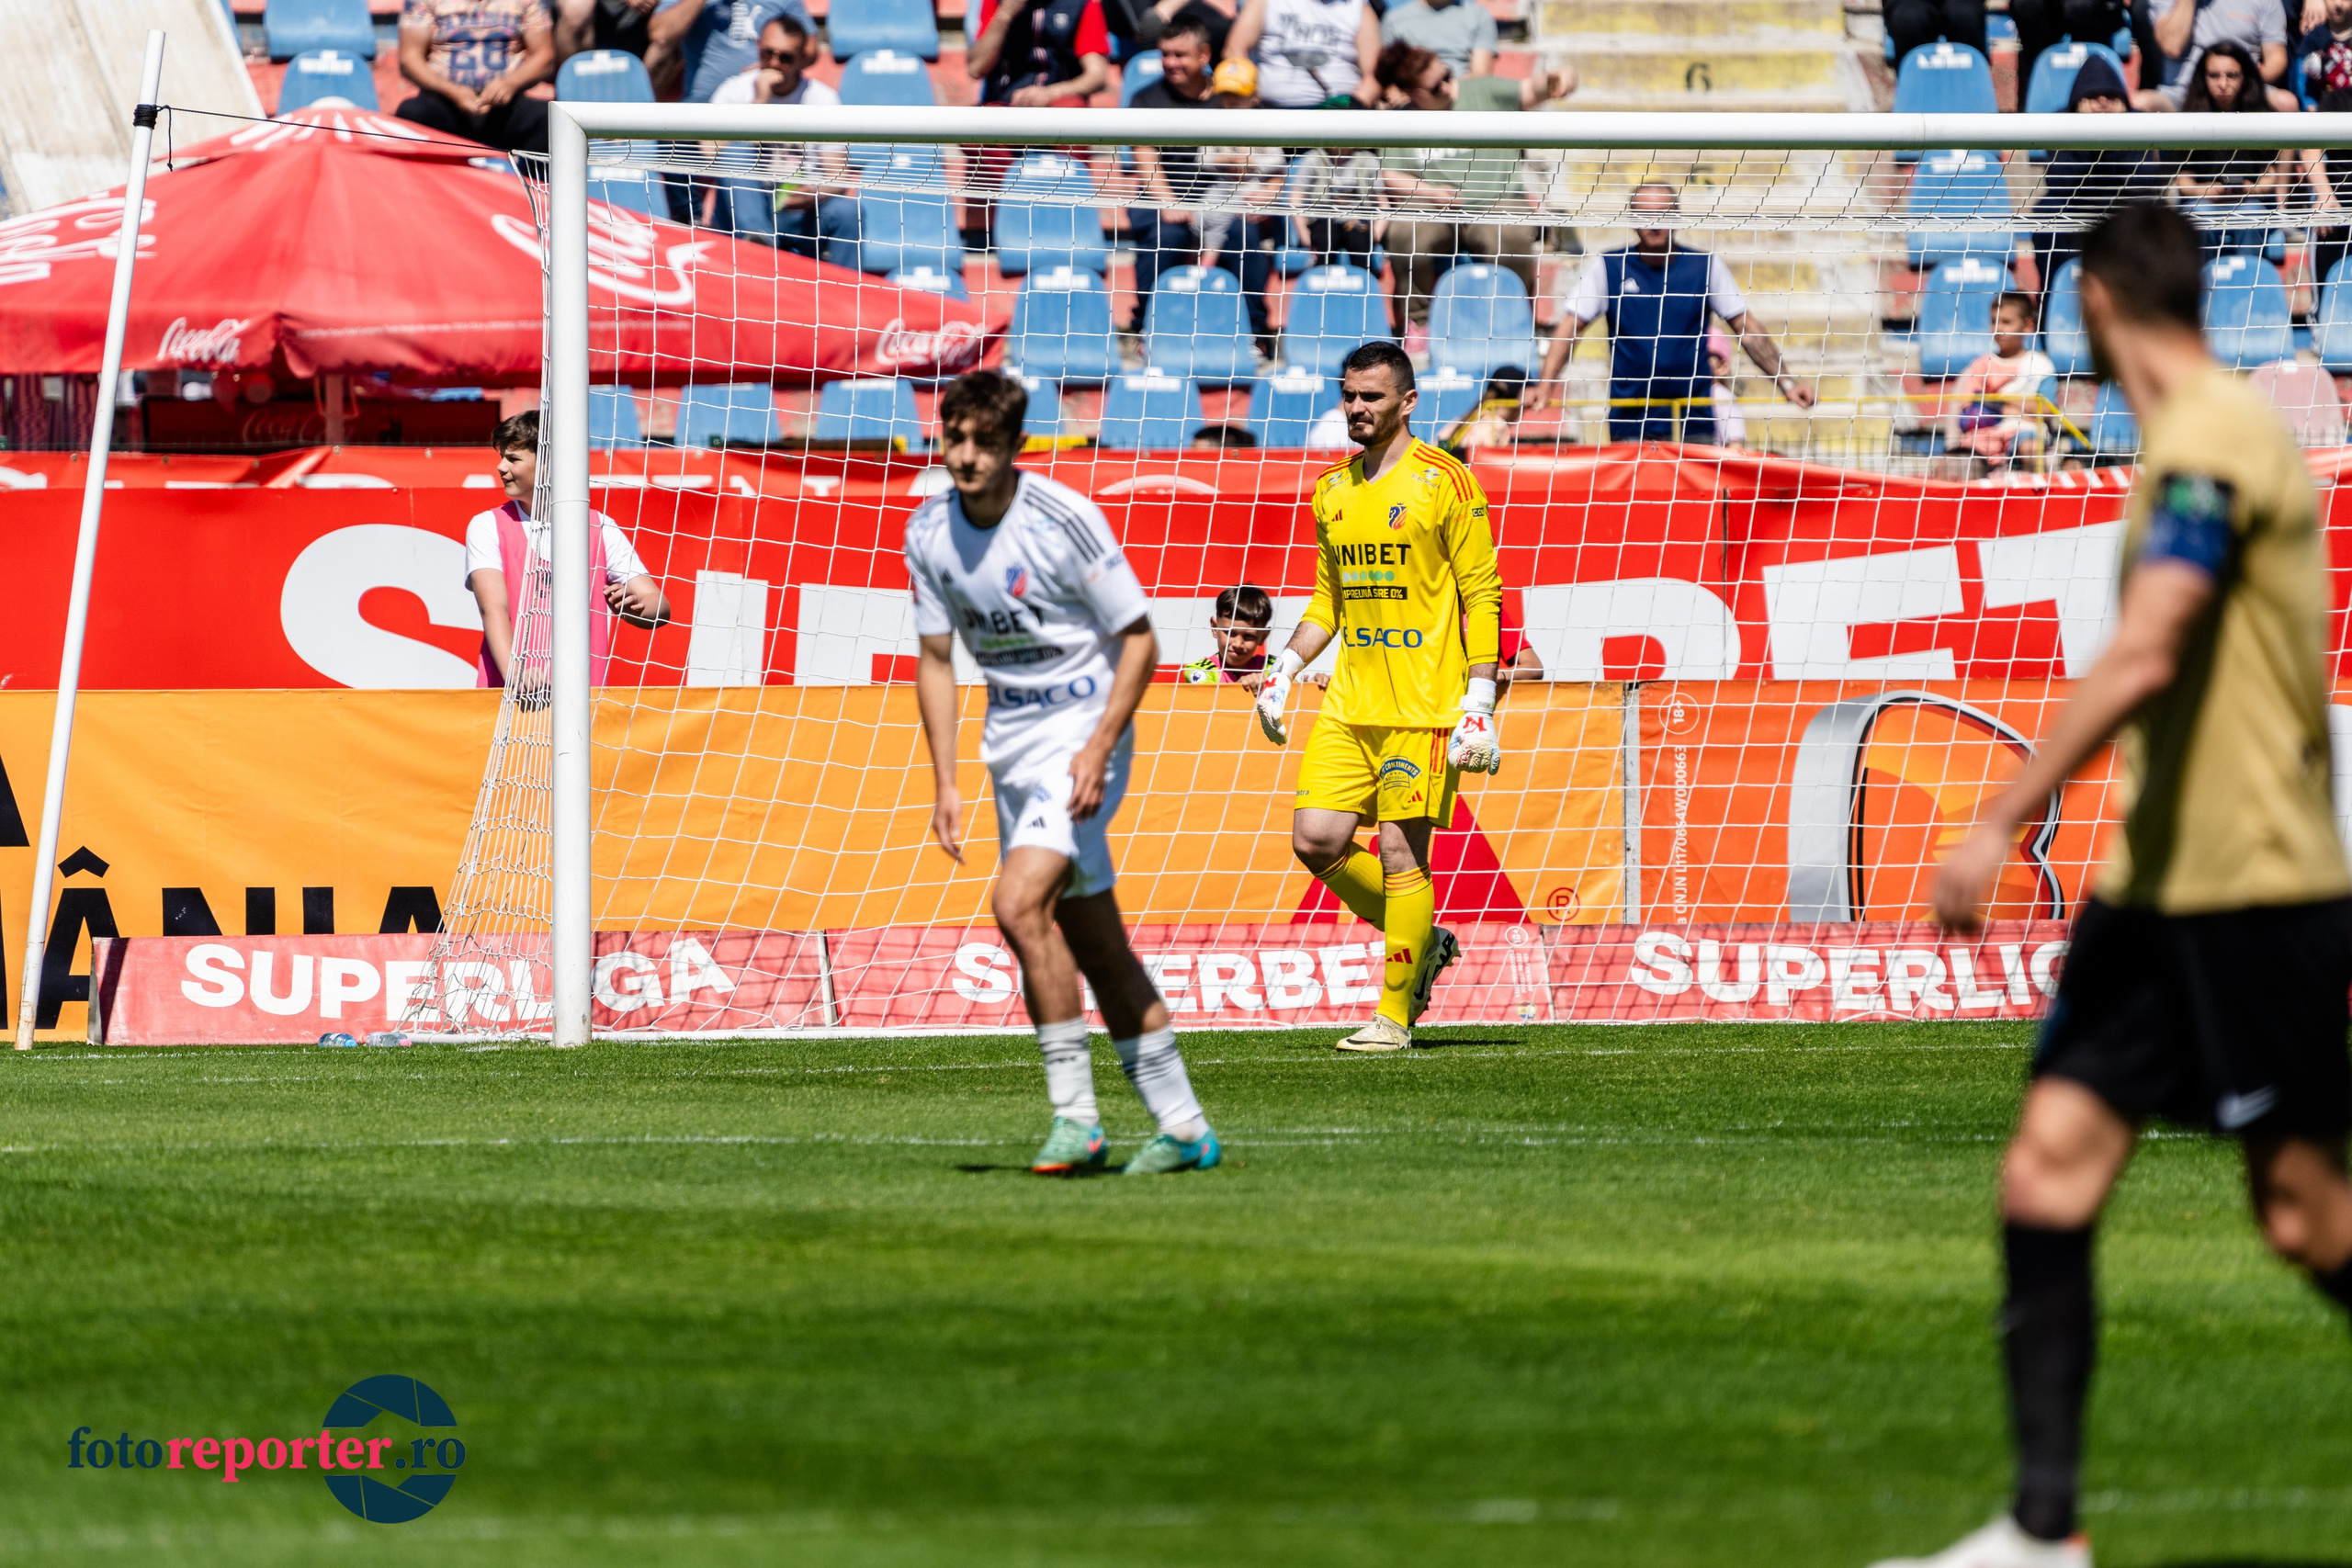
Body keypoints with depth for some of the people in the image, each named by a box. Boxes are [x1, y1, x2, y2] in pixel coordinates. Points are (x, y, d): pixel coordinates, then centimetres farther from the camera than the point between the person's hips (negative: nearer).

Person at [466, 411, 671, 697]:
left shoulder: (601, 529, 9)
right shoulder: (487, 526, 7)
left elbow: (660, 608, 3)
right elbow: (494, 608, -8)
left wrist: (634, 606, -21)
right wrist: (514, 674, -25)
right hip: (508, 698, 0)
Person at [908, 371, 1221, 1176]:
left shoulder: (1065, 518, -17)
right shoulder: (928, 533, 0)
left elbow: (1139, 639, -12)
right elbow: (936, 658, 10)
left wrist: (1099, 748, -21)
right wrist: (946, 783, 3)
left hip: (1084, 728, -6)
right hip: (1011, 739, 6)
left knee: (1018, 902, -22)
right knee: (1093, 941, 7)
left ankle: (1075, 1115, -15)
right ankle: (1182, 1126, 16)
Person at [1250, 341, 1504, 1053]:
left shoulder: (1444, 483, -6)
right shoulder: (1332, 491, 13)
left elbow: (1482, 595, -7)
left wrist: (1479, 702, -13)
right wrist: (1285, 668, 9)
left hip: (1423, 703, -6)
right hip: (1351, 700, 6)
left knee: (1400, 853, -7)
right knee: (1315, 840, -2)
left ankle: (1395, 1016, 2)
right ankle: (1423, 941, 19)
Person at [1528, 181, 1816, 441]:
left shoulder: (1706, 267, 4)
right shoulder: (1606, 268, 2)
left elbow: (1746, 328, 7)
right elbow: (1569, 330, -1)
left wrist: (1785, 382, -2)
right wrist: (1544, 385, -15)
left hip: (1694, 422, 1)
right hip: (1630, 423, -1)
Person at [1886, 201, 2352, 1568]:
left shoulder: (2214, 440, -15)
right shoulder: (2205, 437, 16)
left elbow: (2140, 661, -26)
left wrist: (2005, 823, -26)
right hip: (2162, 885, 9)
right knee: (2049, 1172, -1)